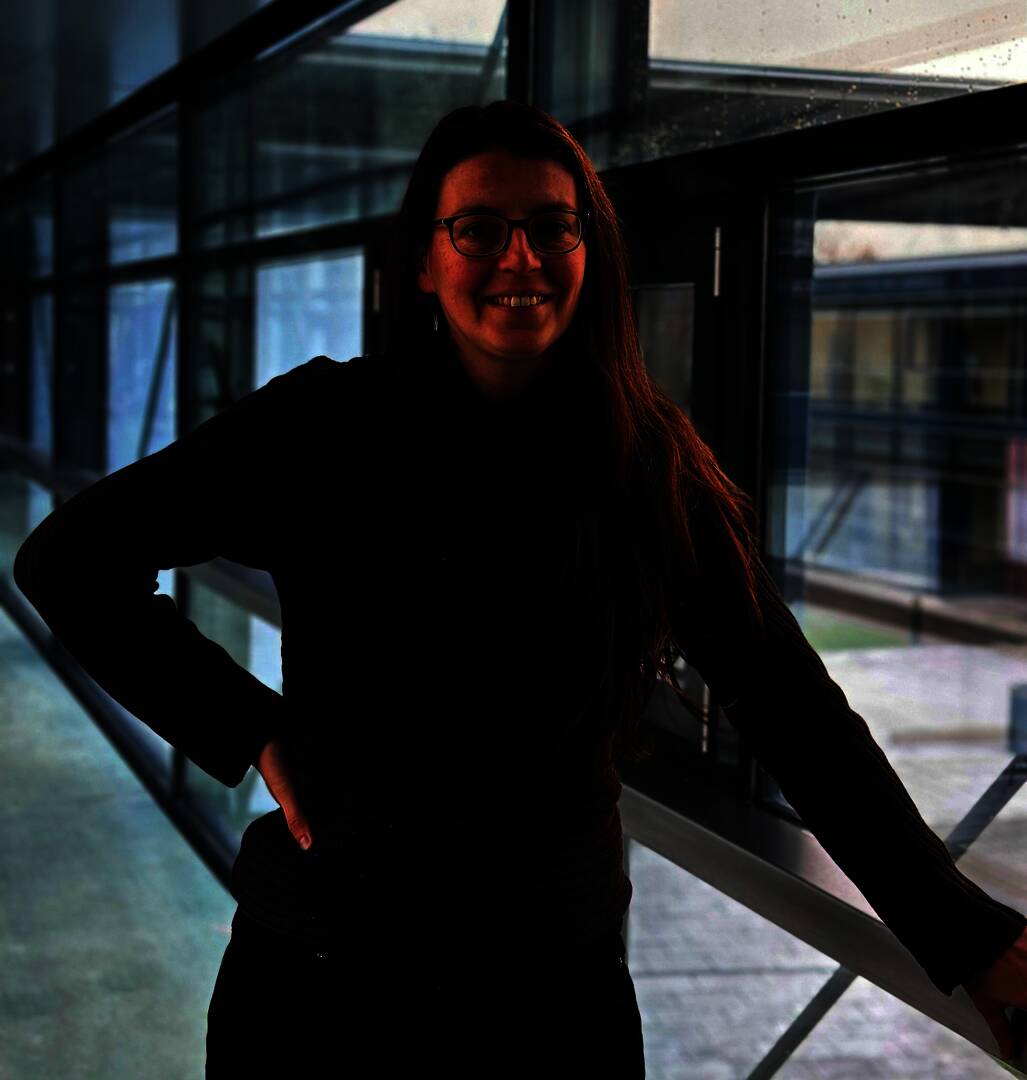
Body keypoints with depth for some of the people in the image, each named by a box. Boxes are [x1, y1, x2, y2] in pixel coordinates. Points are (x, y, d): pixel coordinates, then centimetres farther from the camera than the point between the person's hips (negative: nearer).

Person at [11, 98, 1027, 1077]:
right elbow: (68, 561, -4)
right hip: (318, 976, -1)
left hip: (556, 986, 1)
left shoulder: (657, 469, -3)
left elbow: (800, 718, -4)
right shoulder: (325, 424, -7)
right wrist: (253, 733, -11)